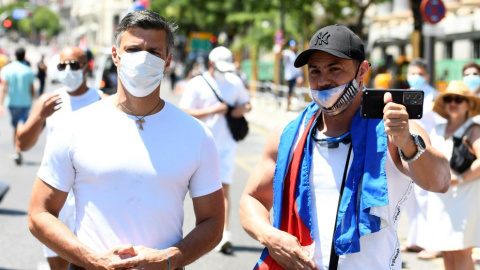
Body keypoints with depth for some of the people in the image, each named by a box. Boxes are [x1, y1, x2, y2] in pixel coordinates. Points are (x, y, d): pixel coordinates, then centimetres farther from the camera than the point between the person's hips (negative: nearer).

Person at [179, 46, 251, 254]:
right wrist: (211, 110, -19)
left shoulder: (234, 82, 11)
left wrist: (243, 109, -2)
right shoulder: (197, 84, -2)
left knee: (224, 188, -8)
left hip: (226, 144, 2)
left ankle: (224, 234, -16)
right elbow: (184, 113, -10)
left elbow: (247, 103, 23)